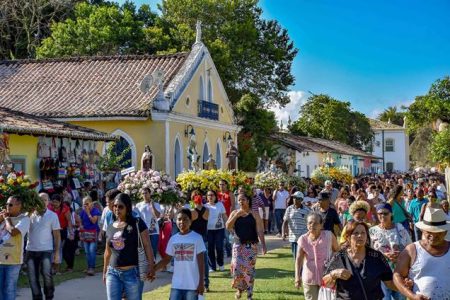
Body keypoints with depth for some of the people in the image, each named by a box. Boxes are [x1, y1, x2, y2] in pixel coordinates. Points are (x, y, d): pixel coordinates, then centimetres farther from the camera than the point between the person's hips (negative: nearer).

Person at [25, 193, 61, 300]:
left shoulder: (52, 215, 0)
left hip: (46, 250, -2)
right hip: (31, 250, 2)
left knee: (47, 274, -12)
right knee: (32, 277, 6)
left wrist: (57, 251, -3)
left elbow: (57, 235, 2)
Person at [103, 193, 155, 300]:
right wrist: (105, 271, 20)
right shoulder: (110, 227, 10)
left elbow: (147, 246, -9)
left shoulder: (137, 223, -6)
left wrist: (151, 266, -17)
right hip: (113, 273, 5)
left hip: (132, 273, -5)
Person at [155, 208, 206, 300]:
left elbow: (201, 262, -5)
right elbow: (166, 259, 12)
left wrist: (201, 282, -8)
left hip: (192, 285, -3)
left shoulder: (197, 238, -6)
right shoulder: (173, 239, 6)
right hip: (177, 284, 4)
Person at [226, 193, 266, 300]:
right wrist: (236, 215, -14)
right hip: (238, 244, 1)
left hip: (251, 245, -1)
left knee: (249, 269, -2)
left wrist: (263, 245, -9)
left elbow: (260, 231, -2)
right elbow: (228, 227, -5)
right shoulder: (234, 213, 6)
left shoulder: (254, 214, 0)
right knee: (237, 267, -7)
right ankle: (239, 288, 17)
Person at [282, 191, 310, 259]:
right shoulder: (289, 209, 5)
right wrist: (284, 233, -10)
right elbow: (285, 221, 4)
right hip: (293, 237, 4)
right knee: (295, 257, 12)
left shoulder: (307, 210, -2)